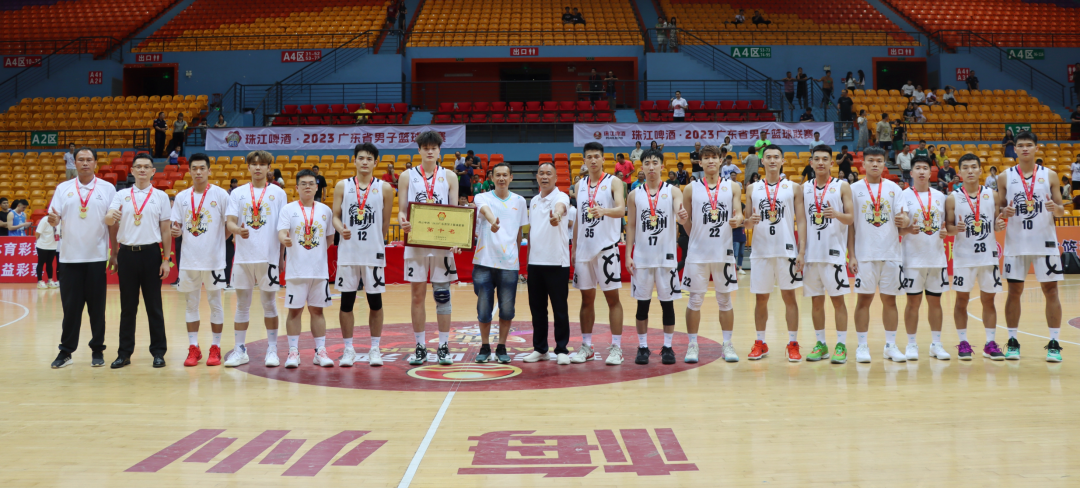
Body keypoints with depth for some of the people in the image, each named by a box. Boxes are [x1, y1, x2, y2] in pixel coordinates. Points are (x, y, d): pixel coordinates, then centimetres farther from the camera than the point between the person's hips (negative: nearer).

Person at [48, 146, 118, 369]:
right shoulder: (63, 189, 6)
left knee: (97, 306, 3)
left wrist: (115, 253, 1)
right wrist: (53, 221, -20)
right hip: (69, 257, 1)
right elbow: (54, 218, 4)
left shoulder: (107, 189, 2)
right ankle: (66, 350, 11)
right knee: (70, 306, 3)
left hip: (97, 257, -1)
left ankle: (97, 350, 12)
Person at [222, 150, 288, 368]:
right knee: (242, 304, 6)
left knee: (269, 303, 4)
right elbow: (229, 223, 0)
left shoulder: (278, 193, 5)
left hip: (269, 257, -1)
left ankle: (272, 350, 12)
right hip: (243, 256, 1)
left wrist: (282, 256, 2)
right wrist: (238, 230, -23)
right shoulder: (238, 193, 7)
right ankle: (240, 350, 13)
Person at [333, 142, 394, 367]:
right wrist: (341, 230, -15)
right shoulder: (342, 186, 6)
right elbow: (335, 216, 5)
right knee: (346, 301, 3)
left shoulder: (384, 188, 3)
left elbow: (385, 223, 8)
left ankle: (375, 348, 14)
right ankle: (348, 349, 12)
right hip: (347, 253, 1)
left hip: (373, 253, -1)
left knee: (375, 302, 4)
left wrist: (374, 241, 4)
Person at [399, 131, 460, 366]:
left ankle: (444, 347, 10)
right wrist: (403, 221, -19)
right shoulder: (407, 177, 6)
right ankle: (420, 347, 11)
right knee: (417, 295, 3)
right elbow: (401, 210, 5)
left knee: (442, 295, 2)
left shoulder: (449, 177, 7)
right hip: (416, 242, 0)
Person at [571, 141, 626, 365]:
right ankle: (586, 346, 14)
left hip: (606, 247, -5)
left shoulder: (614, 183, -2)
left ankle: (616, 347, 1)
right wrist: (574, 248, 15)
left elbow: (621, 210, -19)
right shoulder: (580, 185, 14)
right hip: (584, 248, 5)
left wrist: (604, 210, -39)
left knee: (612, 297, -2)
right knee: (587, 298, 8)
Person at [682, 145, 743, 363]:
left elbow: (739, 214, -3)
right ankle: (692, 345, 10)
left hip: (724, 252, 1)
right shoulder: (691, 189, 4)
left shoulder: (732, 187, 5)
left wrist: (737, 221, -24)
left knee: (725, 299, 7)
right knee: (695, 299, 2)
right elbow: (686, 222, 7)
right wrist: (698, 238, -8)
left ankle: (727, 345, 15)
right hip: (697, 253, -1)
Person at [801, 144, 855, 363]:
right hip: (812, 252, 3)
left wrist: (837, 214, -25)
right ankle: (820, 344, 15)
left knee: (837, 299, -2)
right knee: (816, 300, 7)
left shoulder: (842, 186, 0)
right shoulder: (805, 188, 10)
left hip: (834, 252, -3)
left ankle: (841, 345, 2)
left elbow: (851, 218, -3)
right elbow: (802, 221, 10)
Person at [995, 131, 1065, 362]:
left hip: (1045, 242, 0)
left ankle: (1054, 344, 4)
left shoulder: (1050, 175, 4)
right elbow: (998, 210, 8)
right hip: (1016, 243, 0)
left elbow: (1061, 210, 7)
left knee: (1051, 291, 0)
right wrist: (1003, 213, -14)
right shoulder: (1005, 177, 4)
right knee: (1014, 291, 2)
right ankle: (1012, 342, 10)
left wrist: (1055, 208, -15)